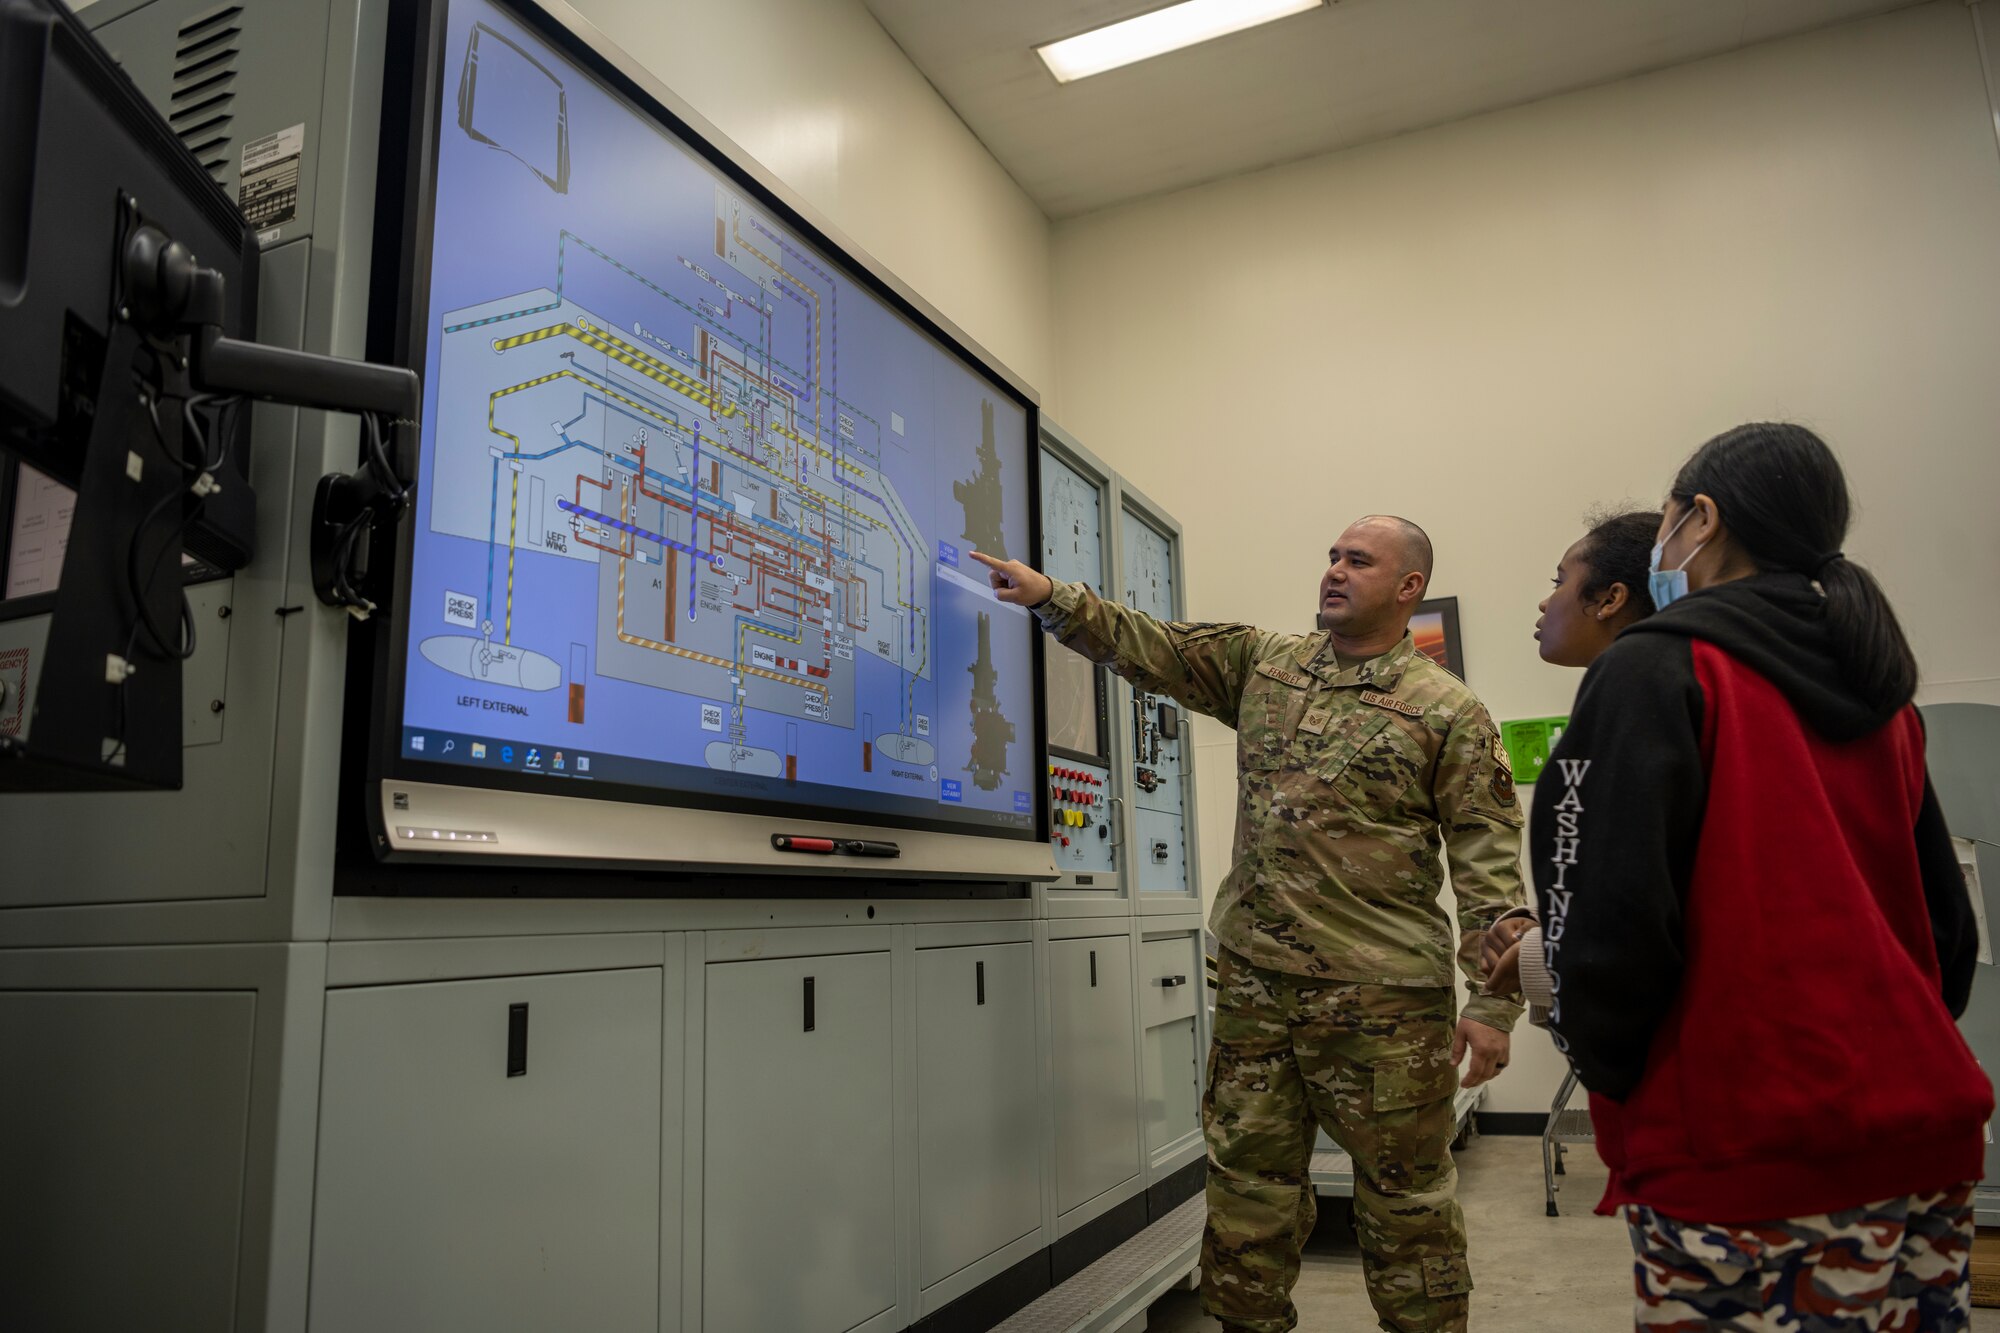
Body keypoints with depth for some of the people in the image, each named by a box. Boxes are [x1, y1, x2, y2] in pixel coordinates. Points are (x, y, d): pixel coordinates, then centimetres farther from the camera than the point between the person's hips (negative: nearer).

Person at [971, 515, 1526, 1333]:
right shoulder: (1264, 664, 10)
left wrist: (1492, 1002, -12)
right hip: (1253, 981, 4)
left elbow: (1490, 865, -7)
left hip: (1382, 993, -4)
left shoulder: (1449, 711, -4)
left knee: (1405, 1195, 9)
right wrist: (1050, 597, -6)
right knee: (1248, 1181, 14)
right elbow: (1151, 648, 6)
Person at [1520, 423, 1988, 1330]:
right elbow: (1946, 923, 15)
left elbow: (1608, 913, -19)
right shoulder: (1882, 697, 11)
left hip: (1742, 1160, -7)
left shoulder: (1653, 670, -12)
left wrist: (1607, 1069, -3)